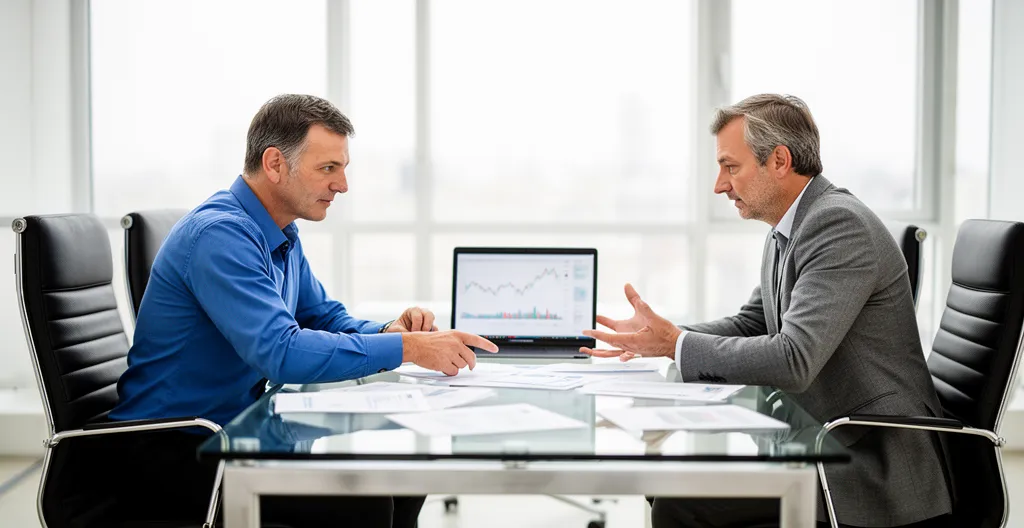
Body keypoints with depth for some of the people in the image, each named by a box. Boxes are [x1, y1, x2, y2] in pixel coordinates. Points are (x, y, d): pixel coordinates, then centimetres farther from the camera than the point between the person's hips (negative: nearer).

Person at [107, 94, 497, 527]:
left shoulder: (283, 236, 9)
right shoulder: (219, 234, -23)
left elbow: (327, 318, 17)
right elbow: (281, 352, -33)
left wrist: (388, 331, -6)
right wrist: (406, 348, -29)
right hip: (172, 447, -9)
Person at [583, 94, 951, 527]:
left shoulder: (840, 224, -21)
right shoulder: (788, 230, 10)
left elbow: (793, 360, -28)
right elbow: (751, 325, 18)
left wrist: (676, 343, -19)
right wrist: (659, 336, 2)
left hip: (873, 466, -9)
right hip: (822, 438, 9)